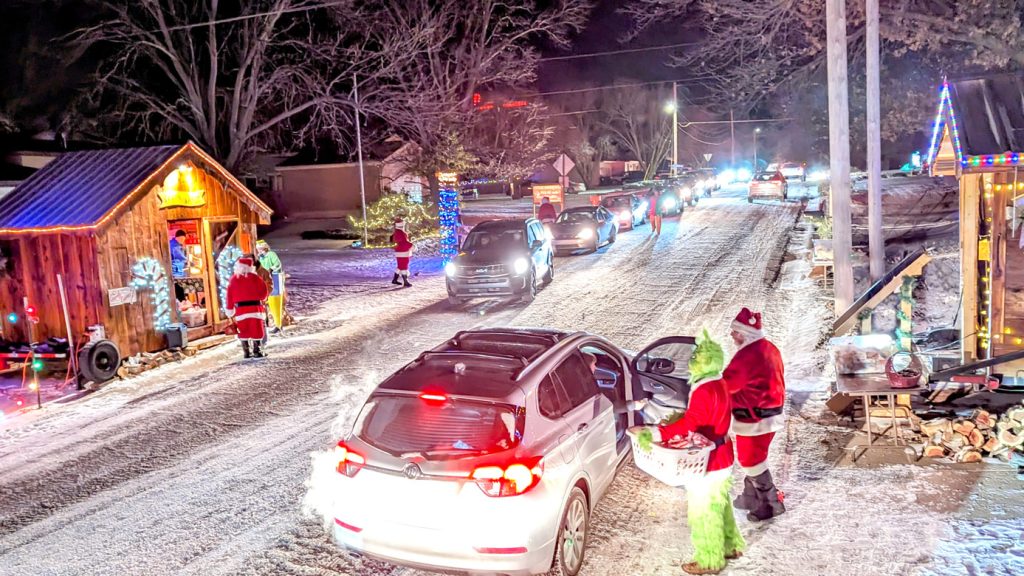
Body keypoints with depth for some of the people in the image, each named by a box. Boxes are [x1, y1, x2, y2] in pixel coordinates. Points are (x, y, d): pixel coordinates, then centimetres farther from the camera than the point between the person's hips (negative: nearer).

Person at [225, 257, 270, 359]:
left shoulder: (233, 279, 3)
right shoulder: (255, 277, -5)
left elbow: (230, 296, 4)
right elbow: (264, 292, -3)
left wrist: (230, 310, 11)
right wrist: (261, 297, 19)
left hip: (240, 309, 3)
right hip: (254, 307, -3)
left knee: (243, 331, 11)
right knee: (256, 330, 2)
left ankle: (247, 352, 12)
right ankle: (257, 351, 1)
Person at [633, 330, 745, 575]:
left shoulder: (704, 391, -27)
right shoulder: (719, 385, 4)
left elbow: (690, 423, -37)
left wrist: (659, 433, -45)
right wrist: (677, 420, 8)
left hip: (708, 461, -10)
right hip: (721, 457, 10)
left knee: (703, 511, 3)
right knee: (720, 504, 24)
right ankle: (731, 546, 39)